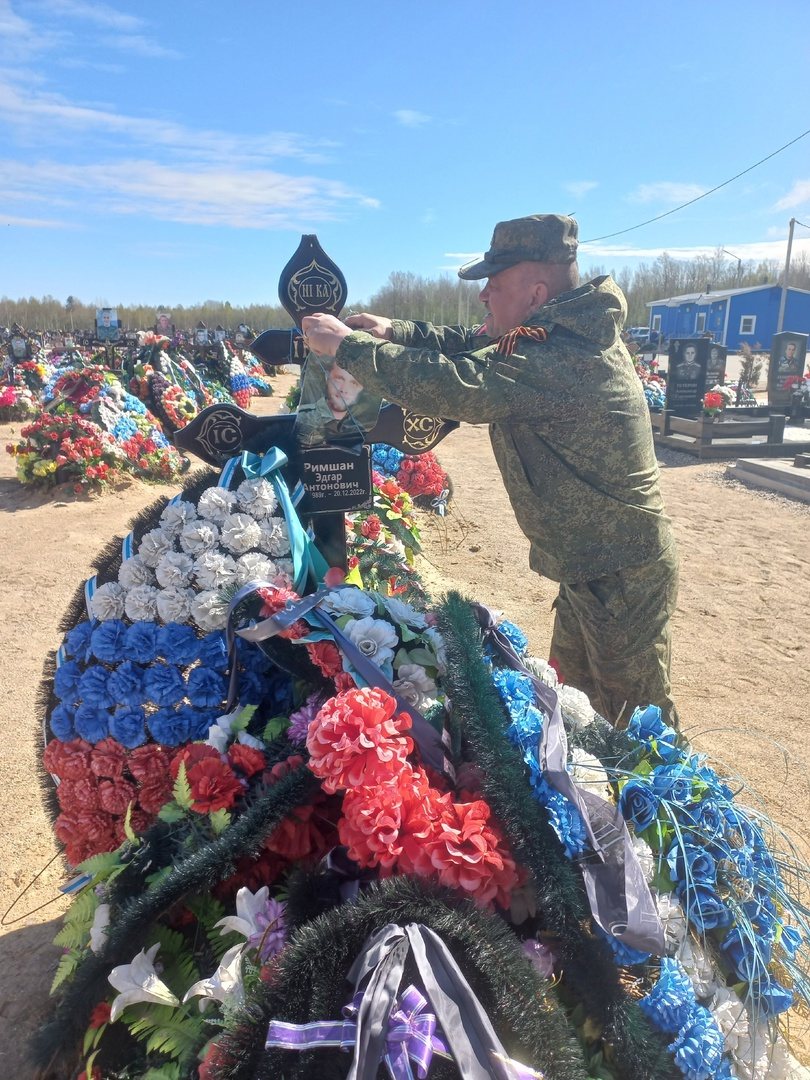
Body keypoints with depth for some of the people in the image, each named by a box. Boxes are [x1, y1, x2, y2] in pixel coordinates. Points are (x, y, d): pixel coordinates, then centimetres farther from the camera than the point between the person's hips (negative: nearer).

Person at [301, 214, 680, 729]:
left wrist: (347, 344, -22)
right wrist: (394, 331, -4)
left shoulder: (559, 358, -28)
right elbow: (471, 344, 9)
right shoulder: (569, 333, 4)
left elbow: (451, 386, -34)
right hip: (590, 566, 10)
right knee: (573, 700, 25)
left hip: (623, 579, -10)